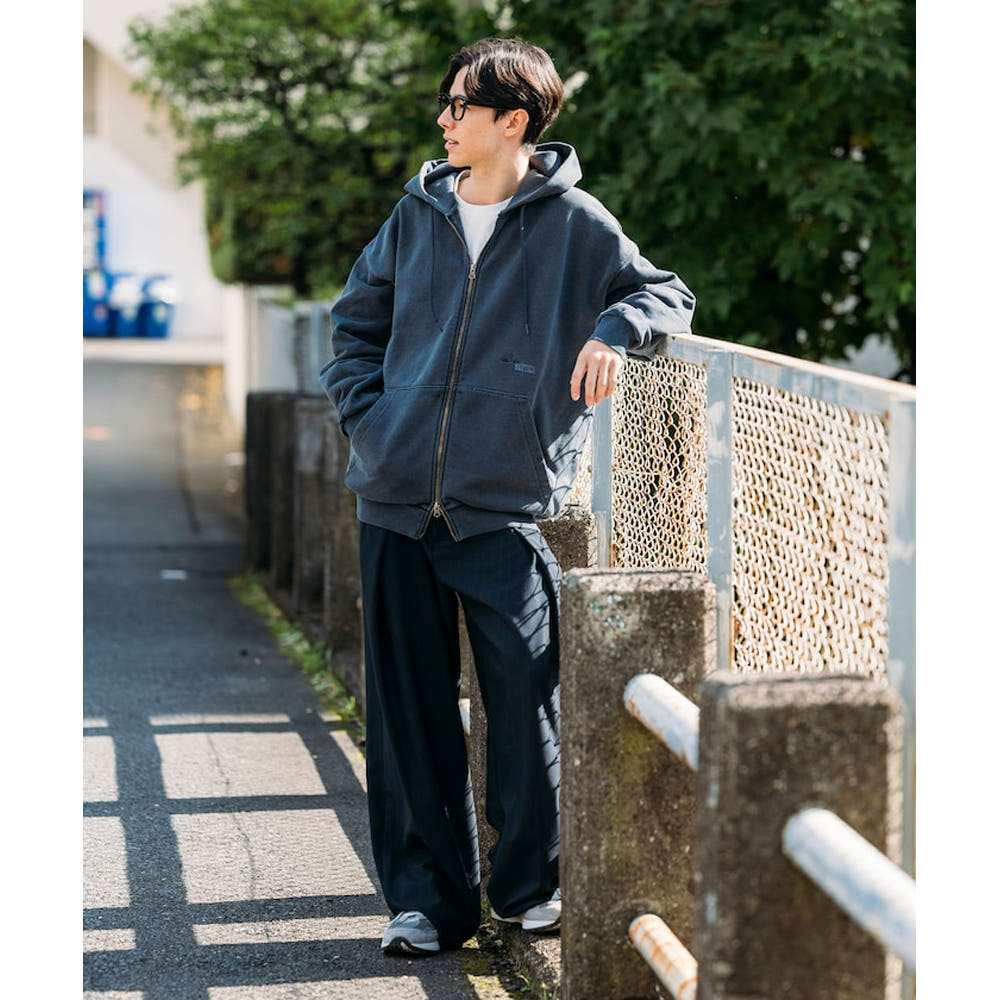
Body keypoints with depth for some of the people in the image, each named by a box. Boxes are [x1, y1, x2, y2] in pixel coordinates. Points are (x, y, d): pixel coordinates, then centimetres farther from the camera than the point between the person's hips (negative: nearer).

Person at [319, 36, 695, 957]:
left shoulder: (573, 223, 0)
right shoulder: (418, 215, 11)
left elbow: (670, 295, 6)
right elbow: (357, 321, 22)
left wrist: (614, 328, -15)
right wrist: (368, 417, 7)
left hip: (505, 507, -4)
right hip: (397, 501, 4)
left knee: (526, 695, -7)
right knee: (409, 707, 5)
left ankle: (532, 884, 13)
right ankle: (427, 897, 15)